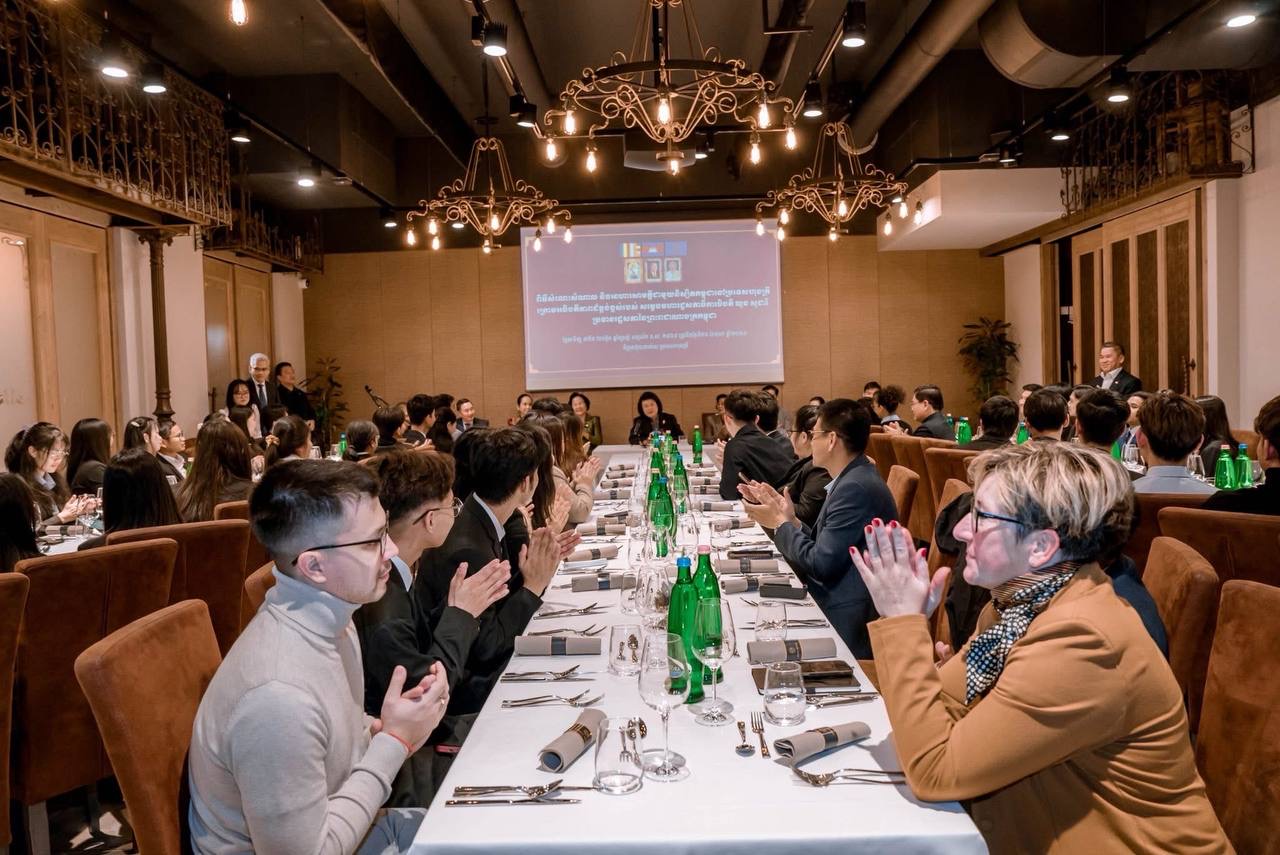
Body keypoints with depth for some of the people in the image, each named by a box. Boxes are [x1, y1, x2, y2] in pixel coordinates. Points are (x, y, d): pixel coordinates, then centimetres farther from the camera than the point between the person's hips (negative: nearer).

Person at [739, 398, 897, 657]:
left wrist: (780, 523, -8)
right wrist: (790, 519, -2)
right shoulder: (852, 479, 11)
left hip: (845, 622, -9)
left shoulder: (856, 488, -21)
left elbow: (821, 564, -20)